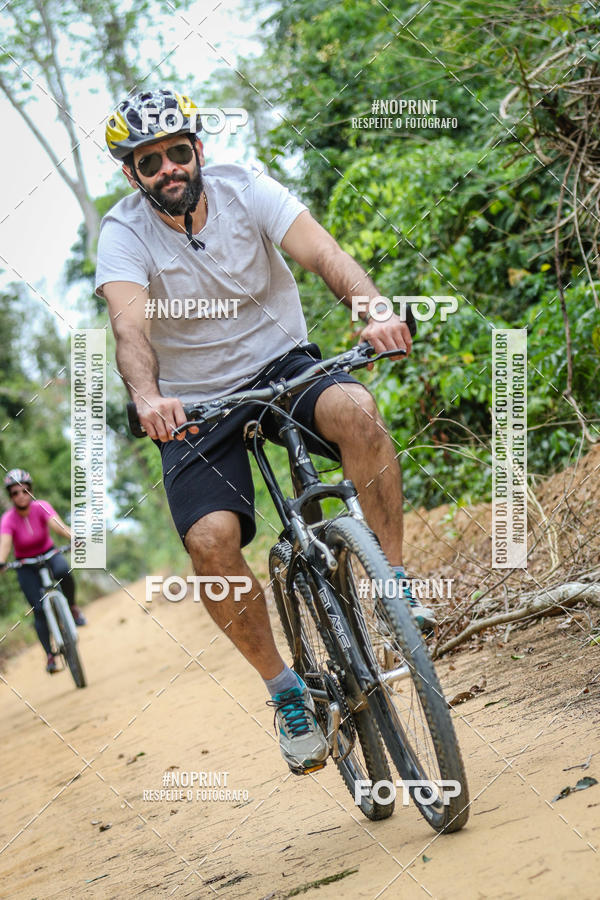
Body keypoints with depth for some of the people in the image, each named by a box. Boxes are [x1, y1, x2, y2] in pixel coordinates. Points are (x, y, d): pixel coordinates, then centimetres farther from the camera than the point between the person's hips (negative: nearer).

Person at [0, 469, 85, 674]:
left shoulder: (41, 507, -17)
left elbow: (58, 525, -34)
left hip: (48, 554, 0)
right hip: (26, 565, 0)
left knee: (62, 570, -35)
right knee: (39, 609, -11)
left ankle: (72, 607, -10)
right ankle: (50, 655, -2)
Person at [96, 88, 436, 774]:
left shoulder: (243, 189, -9)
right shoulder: (123, 233, -11)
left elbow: (324, 253, -23)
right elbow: (129, 324, -28)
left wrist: (375, 309, -44)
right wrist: (147, 398, -50)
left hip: (283, 364, 1)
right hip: (194, 404, 0)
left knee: (353, 408, -34)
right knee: (211, 539, -24)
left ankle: (395, 582, -20)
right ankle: (286, 692, -6)